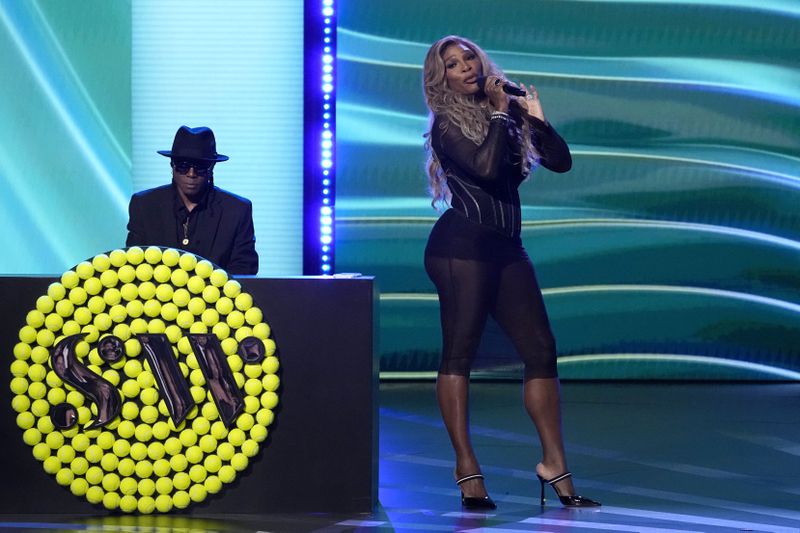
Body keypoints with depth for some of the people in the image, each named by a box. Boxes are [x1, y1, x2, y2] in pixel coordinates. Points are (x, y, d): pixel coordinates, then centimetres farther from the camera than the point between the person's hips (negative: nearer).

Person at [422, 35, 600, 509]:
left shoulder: (508, 111, 15)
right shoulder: (448, 123, -1)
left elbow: (561, 161, 10)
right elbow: (485, 166, -19)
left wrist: (537, 118, -1)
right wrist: (500, 113, -7)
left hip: (507, 248, 6)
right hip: (462, 245, -6)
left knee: (541, 350, 2)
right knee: (460, 350, -8)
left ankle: (555, 464, 6)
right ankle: (467, 467, -6)